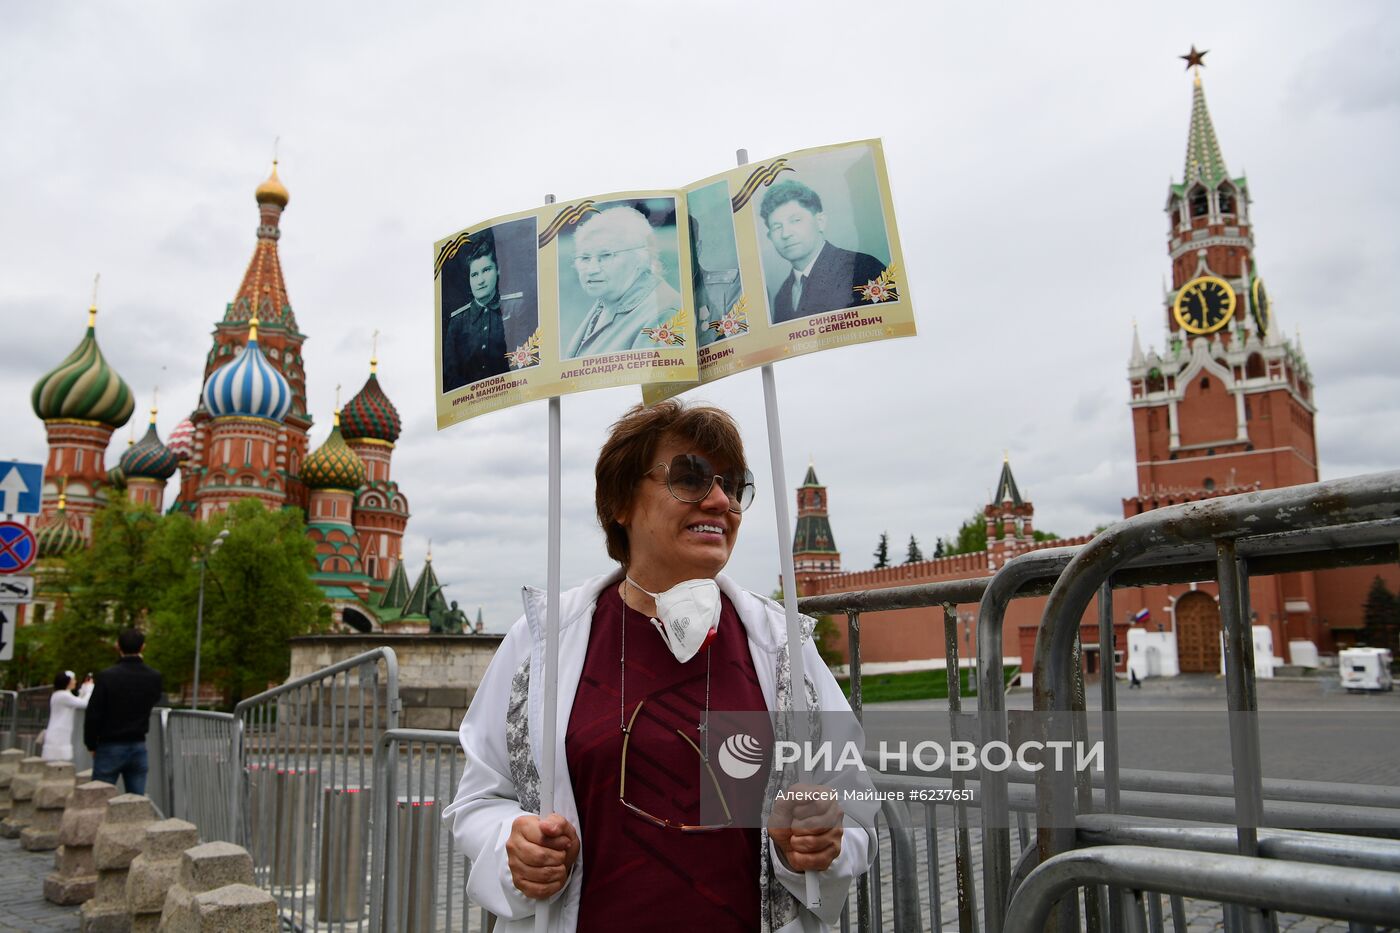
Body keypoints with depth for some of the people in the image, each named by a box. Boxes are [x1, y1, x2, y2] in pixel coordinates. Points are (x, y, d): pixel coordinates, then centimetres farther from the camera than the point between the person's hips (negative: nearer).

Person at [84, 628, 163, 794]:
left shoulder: (106, 676, -14)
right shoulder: (154, 677, -3)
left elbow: (93, 714, -10)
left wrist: (91, 745, 6)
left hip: (110, 748, -3)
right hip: (138, 747, 3)